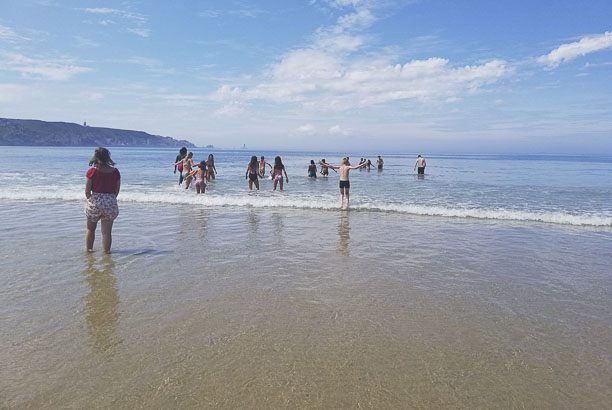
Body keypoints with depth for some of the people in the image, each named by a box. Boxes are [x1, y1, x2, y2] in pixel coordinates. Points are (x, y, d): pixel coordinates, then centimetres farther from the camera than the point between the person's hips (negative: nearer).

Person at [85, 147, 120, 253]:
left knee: (90, 229, 21)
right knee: (107, 232, 8)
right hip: (110, 204, 1)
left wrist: (91, 201, 13)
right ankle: (106, 251, 14)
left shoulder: (92, 171, -9)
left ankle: (89, 249, 34)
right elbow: (117, 191, 1)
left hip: (95, 202, 0)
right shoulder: (115, 172, -4)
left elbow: (87, 191, -6)